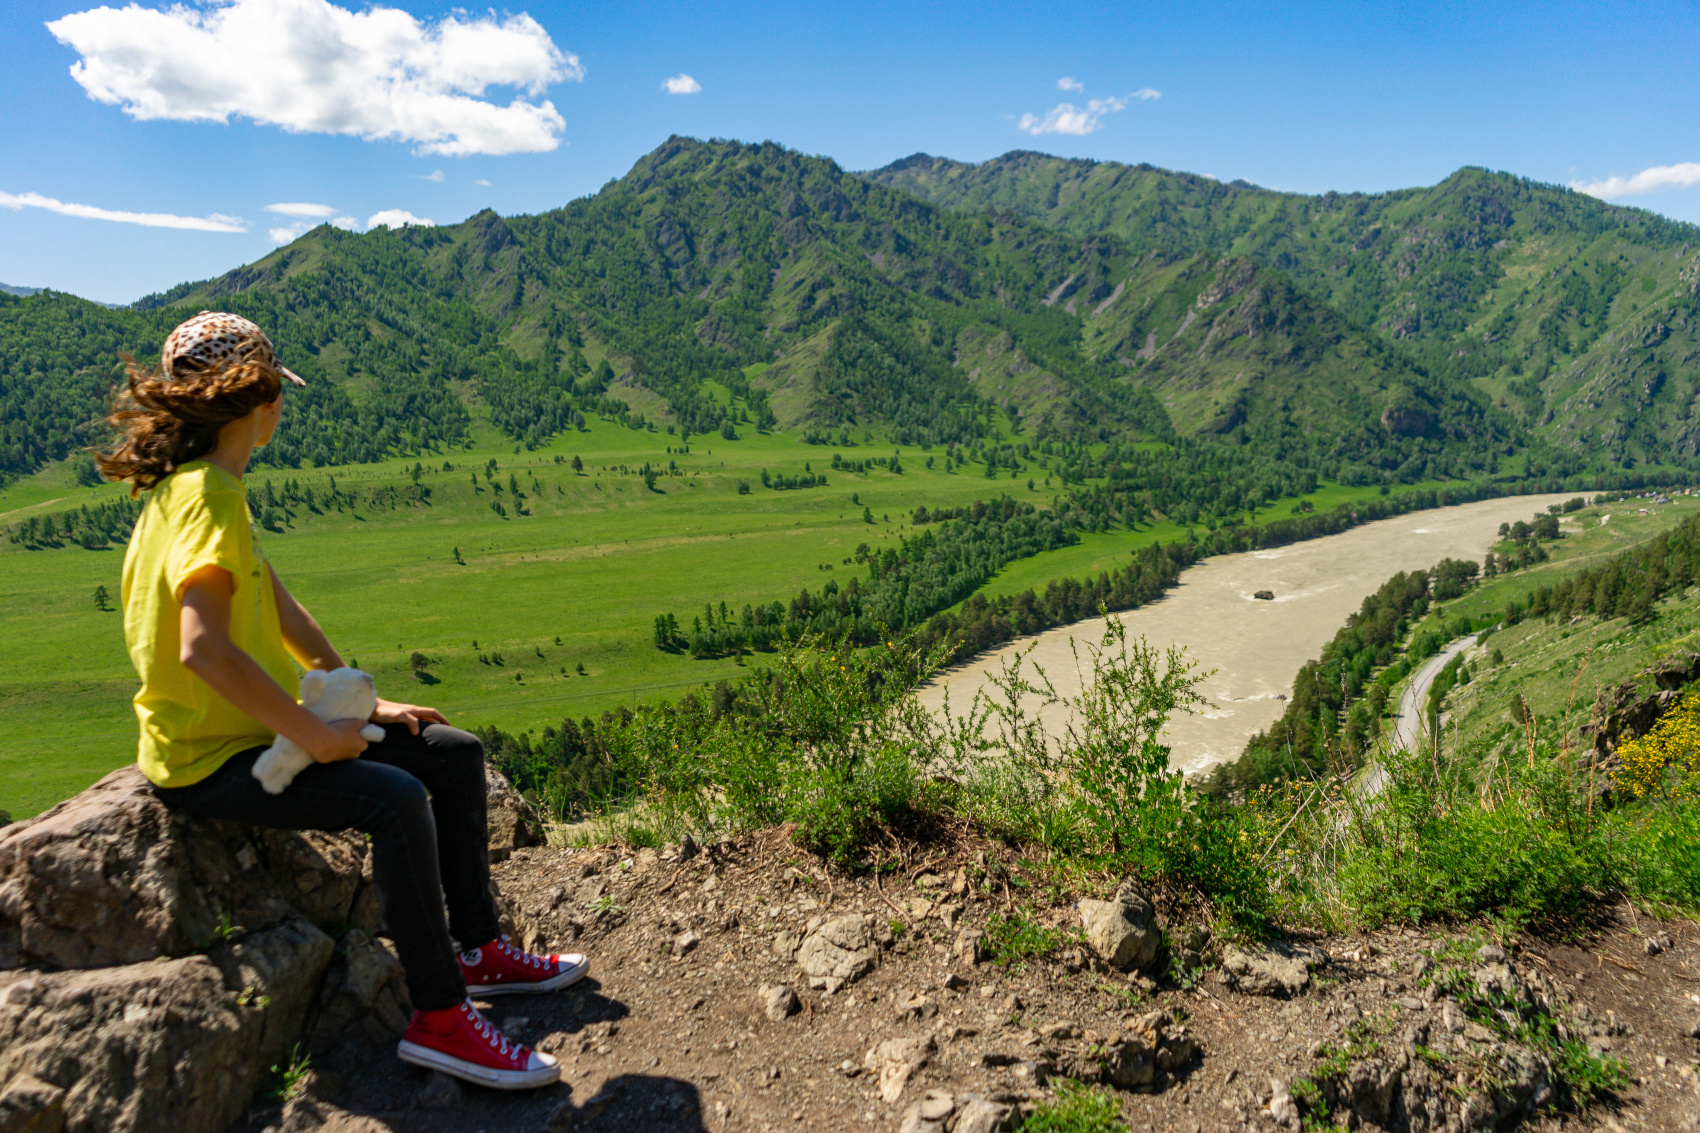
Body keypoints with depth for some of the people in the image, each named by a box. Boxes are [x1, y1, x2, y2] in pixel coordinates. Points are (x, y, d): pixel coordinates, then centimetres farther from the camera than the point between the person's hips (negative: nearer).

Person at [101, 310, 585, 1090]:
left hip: (253, 732, 10)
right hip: (207, 760, -10)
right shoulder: (207, 496, -21)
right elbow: (202, 648, -34)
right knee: (395, 798, -32)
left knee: (456, 756, 7)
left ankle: (479, 950, 14)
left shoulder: (209, 487, 11)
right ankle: (439, 1018, -20)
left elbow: (278, 607, 16)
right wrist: (312, 733, -27)